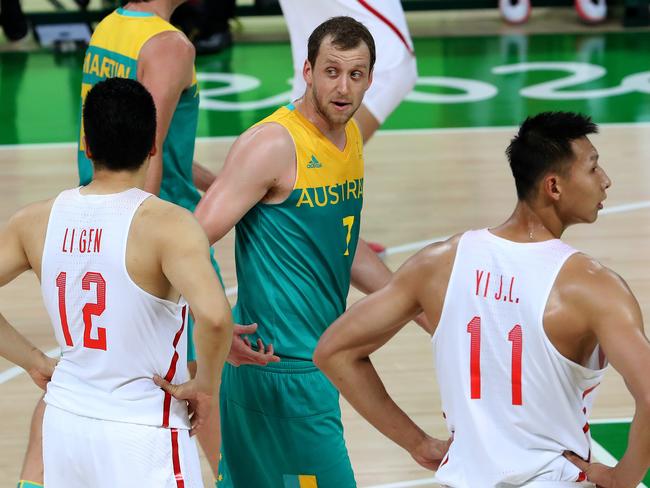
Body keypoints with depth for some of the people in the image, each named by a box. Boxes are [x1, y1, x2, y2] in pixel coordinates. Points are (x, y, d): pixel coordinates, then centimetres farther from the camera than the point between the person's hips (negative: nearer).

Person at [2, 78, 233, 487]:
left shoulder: (36, 221, -1)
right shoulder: (167, 224, -18)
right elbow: (215, 316, -32)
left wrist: (35, 361, 9)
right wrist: (207, 386, -15)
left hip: (64, 422, 5)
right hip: (142, 434, -5)